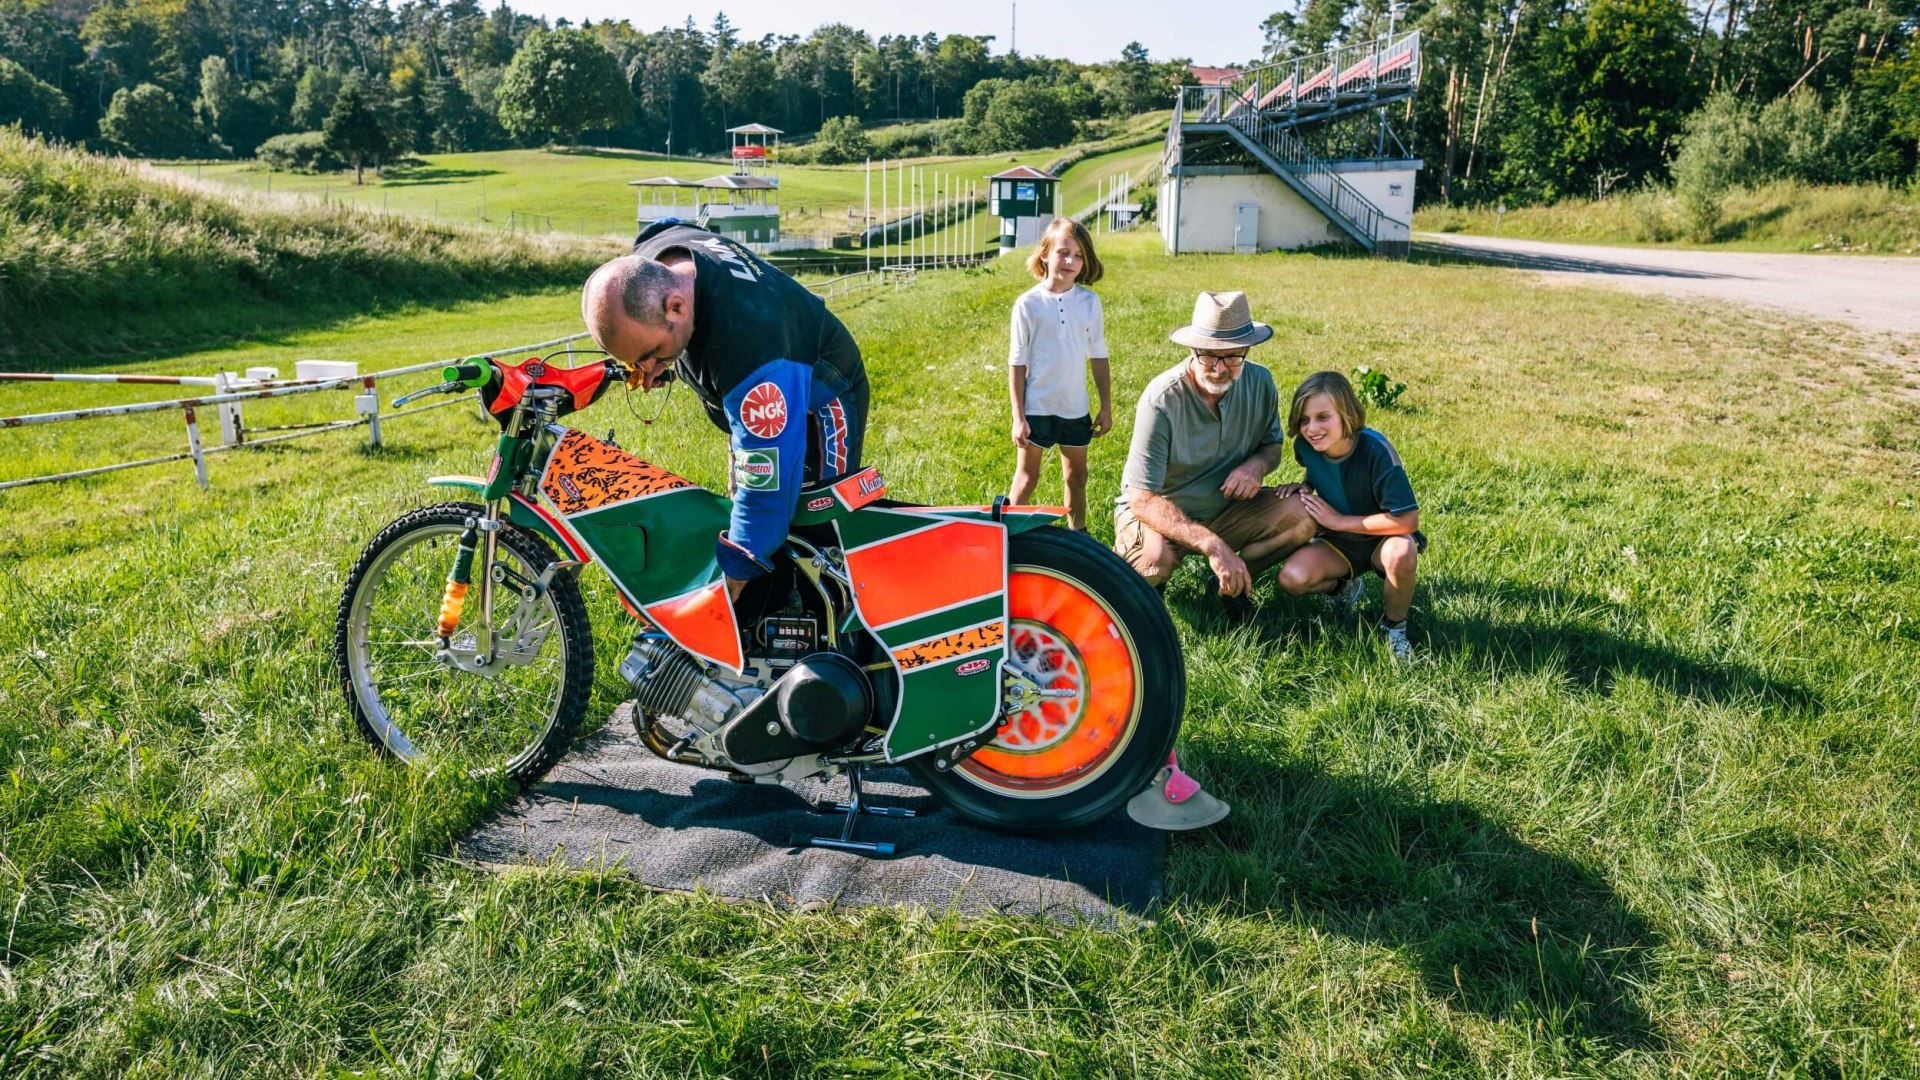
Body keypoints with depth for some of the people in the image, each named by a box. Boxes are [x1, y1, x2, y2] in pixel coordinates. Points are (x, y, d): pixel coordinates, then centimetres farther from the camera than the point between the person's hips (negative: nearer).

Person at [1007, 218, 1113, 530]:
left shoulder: (1090, 301, -1)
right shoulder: (1028, 303, -9)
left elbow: (1098, 357, 6)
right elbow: (1017, 364, -7)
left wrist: (1106, 406, 6)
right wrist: (1018, 417, -9)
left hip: (1076, 407, 3)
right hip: (1036, 407, -3)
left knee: (1076, 476, 16)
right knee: (1027, 477, 7)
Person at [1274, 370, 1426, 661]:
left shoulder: (1375, 449, -28)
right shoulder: (1305, 445, -13)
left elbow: (1407, 520, -30)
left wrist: (1339, 520, -25)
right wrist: (1305, 486, -8)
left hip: (1382, 537, -4)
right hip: (1339, 541, 4)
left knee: (1402, 553, -40)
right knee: (1292, 578, -25)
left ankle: (1394, 625, -8)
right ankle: (1344, 585, 11)